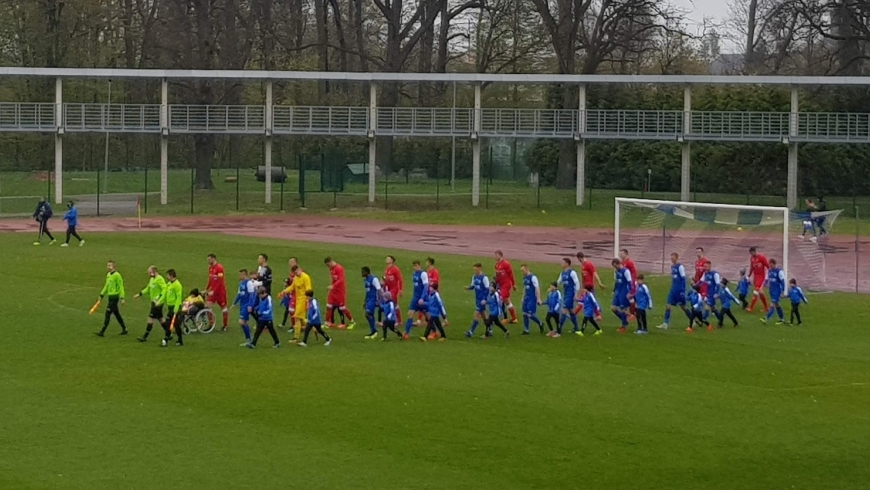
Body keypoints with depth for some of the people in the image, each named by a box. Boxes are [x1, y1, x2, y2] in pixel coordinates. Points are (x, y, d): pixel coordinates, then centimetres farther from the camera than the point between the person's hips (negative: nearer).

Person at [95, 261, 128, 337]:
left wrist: (122, 298, -18)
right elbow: (106, 286, 22)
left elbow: (121, 287, -14)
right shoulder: (108, 275, 11)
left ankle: (102, 332, -7)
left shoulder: (117, 275, -14)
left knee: (107, 314, -9)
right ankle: (124, 329, 24)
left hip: (115, 297, -9)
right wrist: (101, 295, 20)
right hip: (110, 296, 9)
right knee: (117, 314, 14)